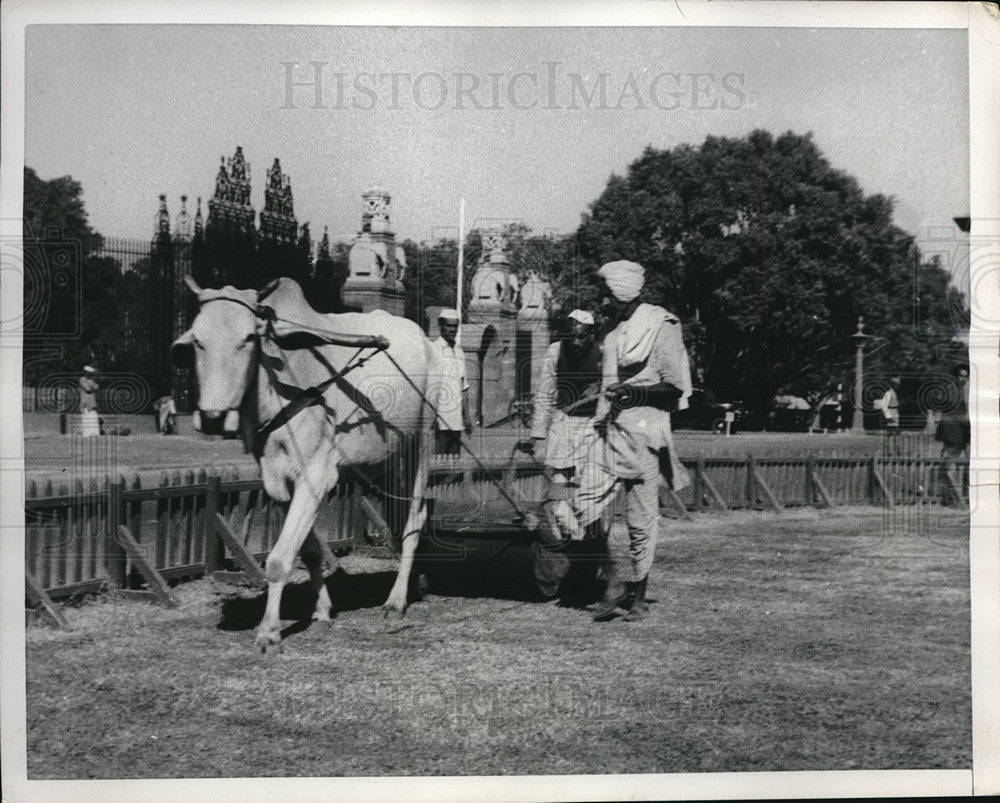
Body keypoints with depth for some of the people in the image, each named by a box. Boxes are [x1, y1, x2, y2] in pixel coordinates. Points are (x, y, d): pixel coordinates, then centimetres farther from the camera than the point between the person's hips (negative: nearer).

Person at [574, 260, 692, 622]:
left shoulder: (660, 328, -8)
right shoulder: (615, 330, 14)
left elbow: (675, 388, -11)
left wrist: (633, 392, -20)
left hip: (643, 431, -6)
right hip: (610, 429, 7)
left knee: (641, 517, 0)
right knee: (587, 499, -8)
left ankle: (639, 596, 13)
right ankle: (612, 582, 3)